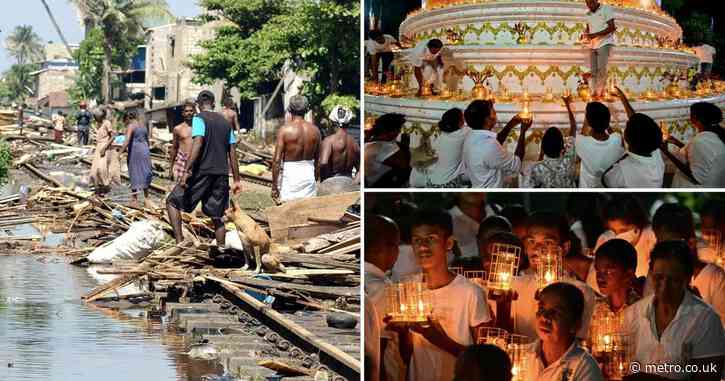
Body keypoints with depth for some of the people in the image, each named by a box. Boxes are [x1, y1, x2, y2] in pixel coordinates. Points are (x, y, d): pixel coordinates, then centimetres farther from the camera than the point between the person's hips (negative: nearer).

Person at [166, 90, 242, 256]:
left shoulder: (199, 118, -3)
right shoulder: (225, 122, 16)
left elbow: (198, 144, -17)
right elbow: (232, 154, 14)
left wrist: (187, 171, -20)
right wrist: (236, 180, 17)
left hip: (202, 172, -6)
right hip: (221, 174, 6)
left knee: (172, 201, 6)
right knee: (216, 216, 13)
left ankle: (180, 241, -7)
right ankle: (221, 249, 7)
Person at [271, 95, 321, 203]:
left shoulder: (285, 130, -9)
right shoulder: (315, 130, 2)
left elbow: (277, 160, -11)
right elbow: (318, 160, 9)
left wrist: (274, 186, -5)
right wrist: (316, 180, 21)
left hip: (290, 175, -4)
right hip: (309, 175, 4)